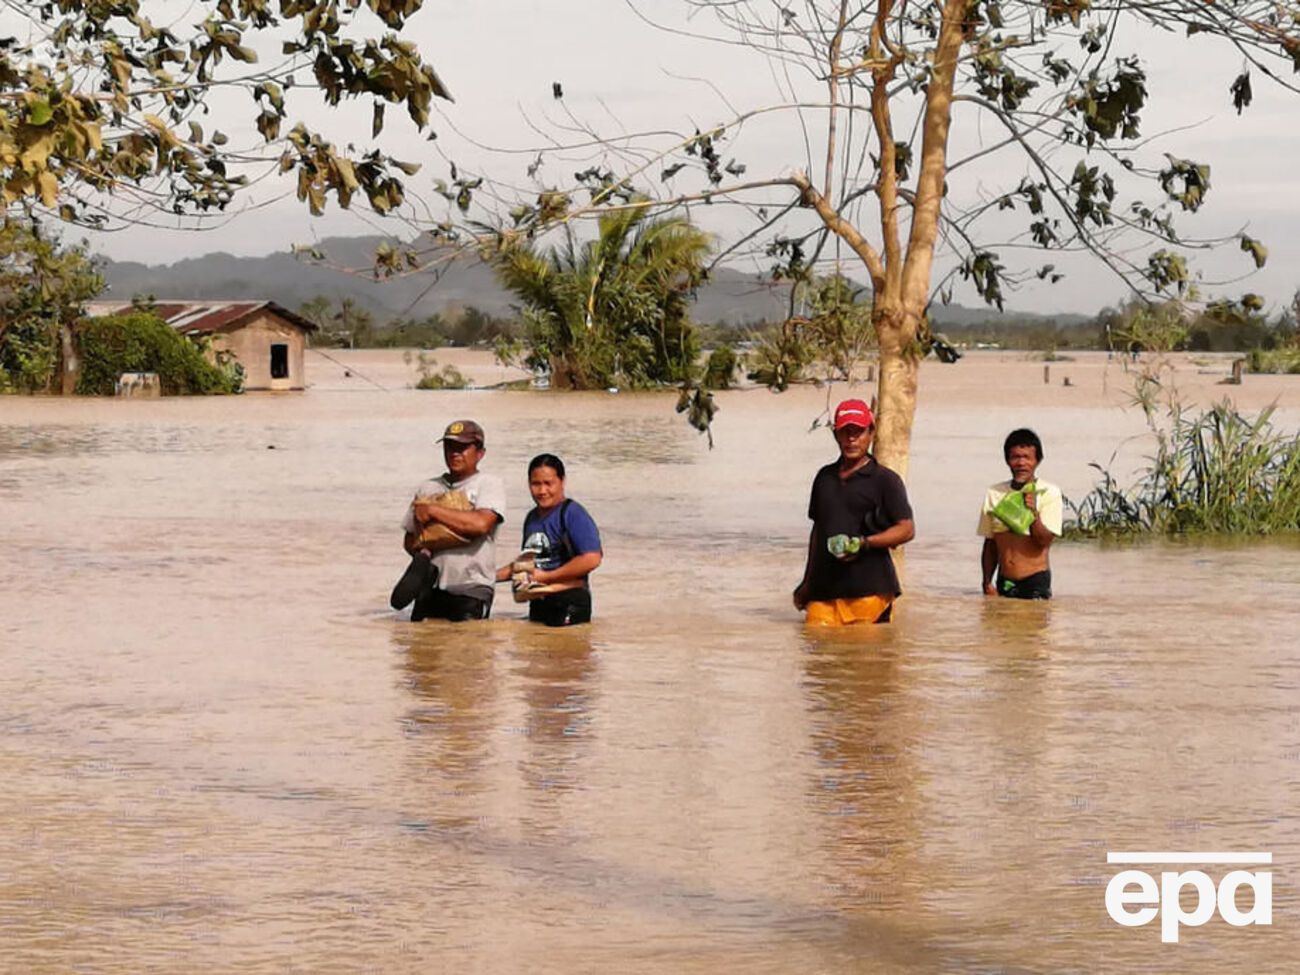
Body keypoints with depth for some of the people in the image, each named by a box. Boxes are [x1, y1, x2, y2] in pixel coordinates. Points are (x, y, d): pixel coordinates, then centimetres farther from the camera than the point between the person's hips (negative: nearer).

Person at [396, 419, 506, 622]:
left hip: (471, 591, -5)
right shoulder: (428, 488, 18)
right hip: (430, 588, 5)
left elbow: (481, 524, -19)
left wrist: (432, 510, -12)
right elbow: (409, 538, 22)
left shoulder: (489, 484, 1)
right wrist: (421, 551, -3)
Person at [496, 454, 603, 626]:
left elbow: (591, 559, -22)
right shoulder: (532, 518, 14)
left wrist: (545, 576, -17)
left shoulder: (572, 513, -12)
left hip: (568, 605, -8)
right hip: (538, 604, 8)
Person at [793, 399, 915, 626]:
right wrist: (807, 583, 26)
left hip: (869, 591, -4)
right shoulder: (825, 477, 19)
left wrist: (865, 543, -16)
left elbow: (907, 529, -2)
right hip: (824, 590, 4)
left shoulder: (885, 480, 3)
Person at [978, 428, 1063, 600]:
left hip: (1036, 582, -3)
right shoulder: (994, 494, 7)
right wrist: (987, 583, 5)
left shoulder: (1049, 493, -3)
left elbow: (1045, 540, -9)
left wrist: (1033, 512, -25)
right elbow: (990, 544, 12)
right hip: (1004, 583, 3)